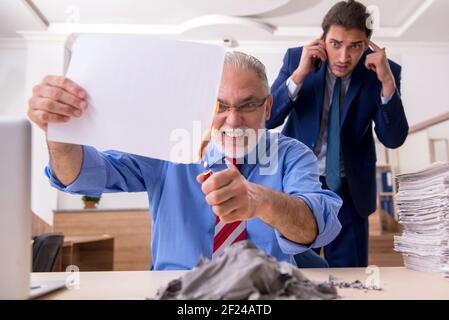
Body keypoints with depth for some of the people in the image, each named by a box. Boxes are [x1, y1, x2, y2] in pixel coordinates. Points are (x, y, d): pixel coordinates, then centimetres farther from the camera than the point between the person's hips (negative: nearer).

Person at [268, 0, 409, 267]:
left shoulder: (382, 70, -9)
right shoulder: (297, 58, -9)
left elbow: (394, 139, -13)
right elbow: (267, 119, -13)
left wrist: (387, 82, -25)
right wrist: (299, 75, -26)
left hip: (349, 189, 1)